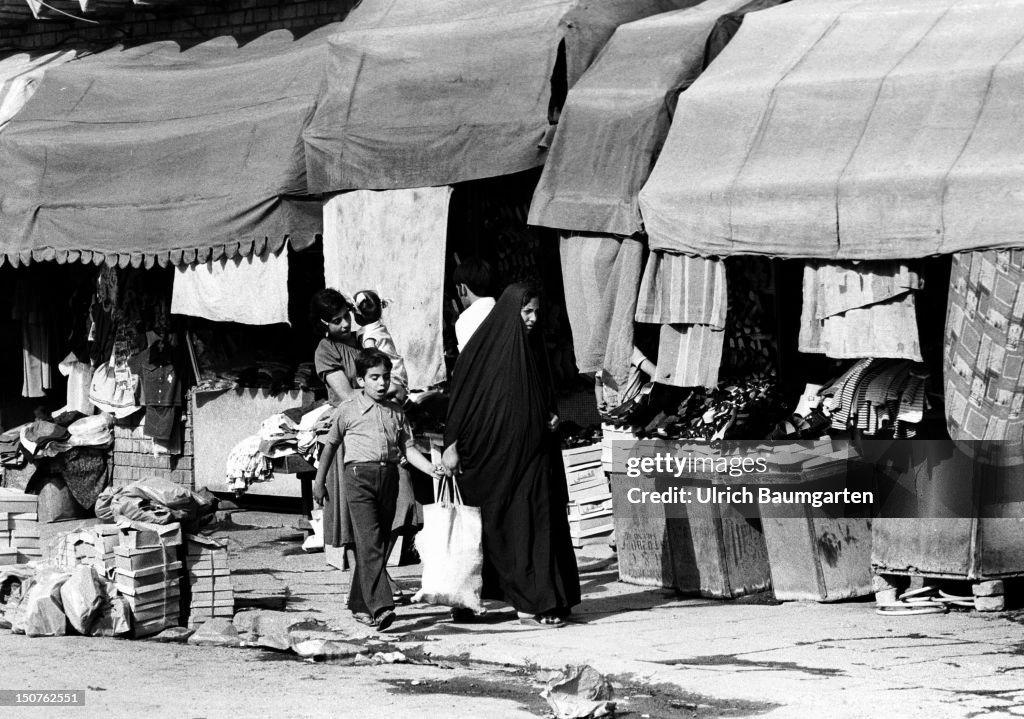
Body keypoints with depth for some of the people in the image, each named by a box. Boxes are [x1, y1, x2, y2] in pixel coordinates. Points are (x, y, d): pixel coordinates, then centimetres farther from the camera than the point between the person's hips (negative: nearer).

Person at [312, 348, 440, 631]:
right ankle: (380, 607, -25)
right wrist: (319, 481, 14)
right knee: (369, 543, -15)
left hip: (388, 477, 5)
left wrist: (434, 470, -4)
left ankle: (359, 604, 21)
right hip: (359, 474, -5)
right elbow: (330, 446, 12)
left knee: (378, 544, 9)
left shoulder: (396, 412, 13)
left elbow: (408, 448, 10)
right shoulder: (348, 410, 3)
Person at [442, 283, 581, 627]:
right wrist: (451, 446, -12)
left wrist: (551, 416, 4)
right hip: (495, 454, -6)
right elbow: (460, 398, -8)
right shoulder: (483, 347, -7)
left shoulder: (532, 346, 11)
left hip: (531, 453, 6)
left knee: (539, 521, 2)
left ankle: (538, 601, 4)